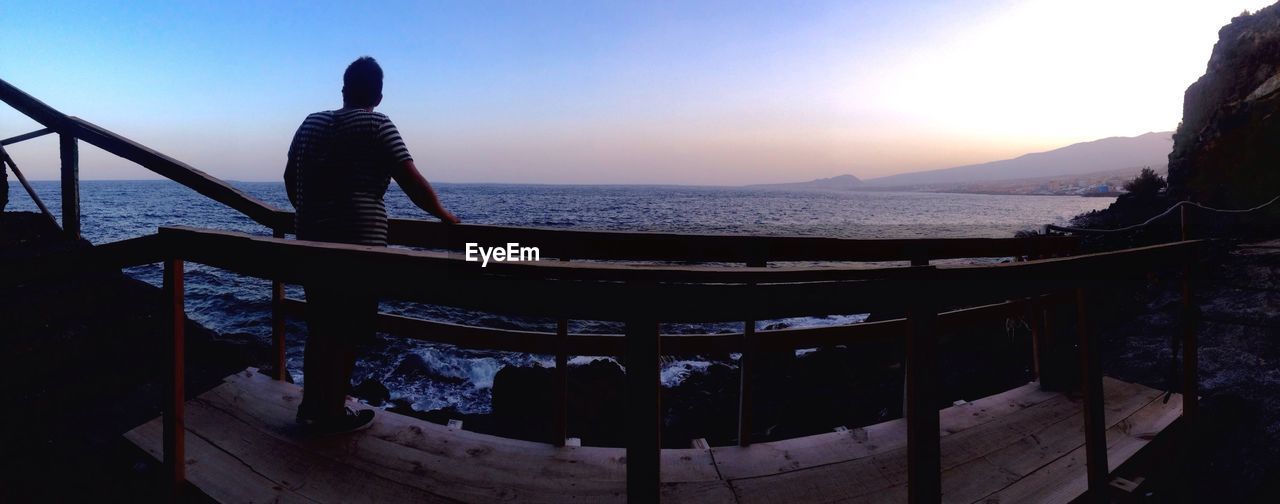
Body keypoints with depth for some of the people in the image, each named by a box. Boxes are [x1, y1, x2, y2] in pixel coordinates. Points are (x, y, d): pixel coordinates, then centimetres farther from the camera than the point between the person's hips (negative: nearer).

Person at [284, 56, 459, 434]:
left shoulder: (311, 122, 14)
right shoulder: (376, 124, -6)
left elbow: (290, 177, 22)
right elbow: (412, 181, -12)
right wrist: (442, 214, 2)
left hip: (312, 239, 7)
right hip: (357, 241, -7)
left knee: (320, 327, 17)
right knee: (347, 332, 3)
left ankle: (312, 405, 27)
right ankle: (332, 414, 13)